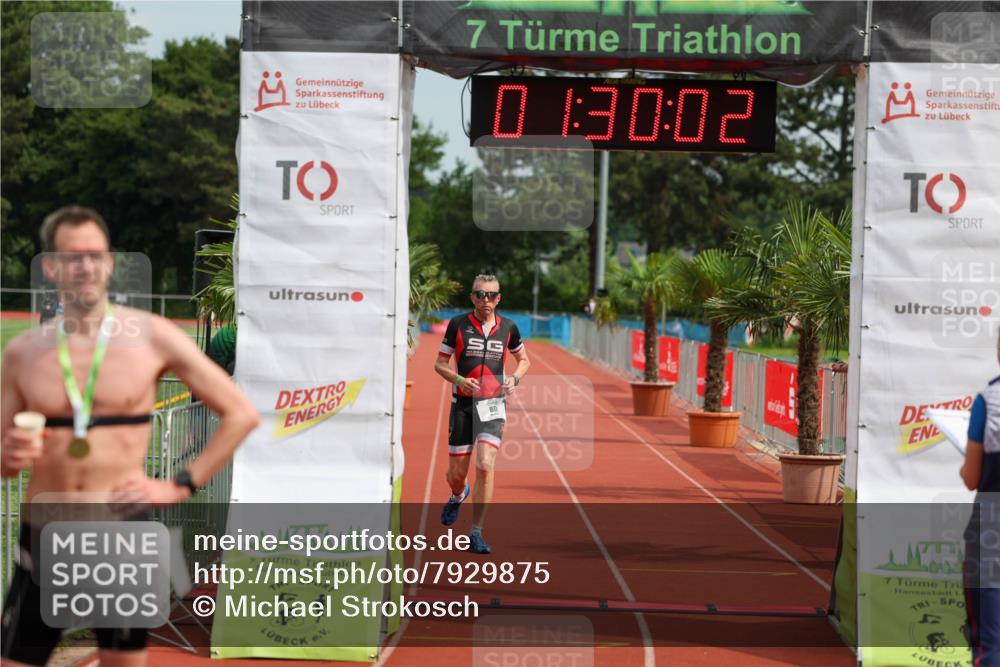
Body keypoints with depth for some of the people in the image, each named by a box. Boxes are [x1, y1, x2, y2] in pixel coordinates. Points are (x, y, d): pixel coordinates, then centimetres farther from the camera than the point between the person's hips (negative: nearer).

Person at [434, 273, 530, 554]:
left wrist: (515, 378, -1)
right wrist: (459, 379, -15)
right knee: (457, 473, 6)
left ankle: (476, 532, -8)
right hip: (463, 403, 0)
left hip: (493, 404, 0)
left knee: (485, 466, -17)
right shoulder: (458, 324, -1)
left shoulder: (508, 327, 4)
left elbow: (524, 359, 20)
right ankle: (458, 496, 44)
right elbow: (439, 363, 4)